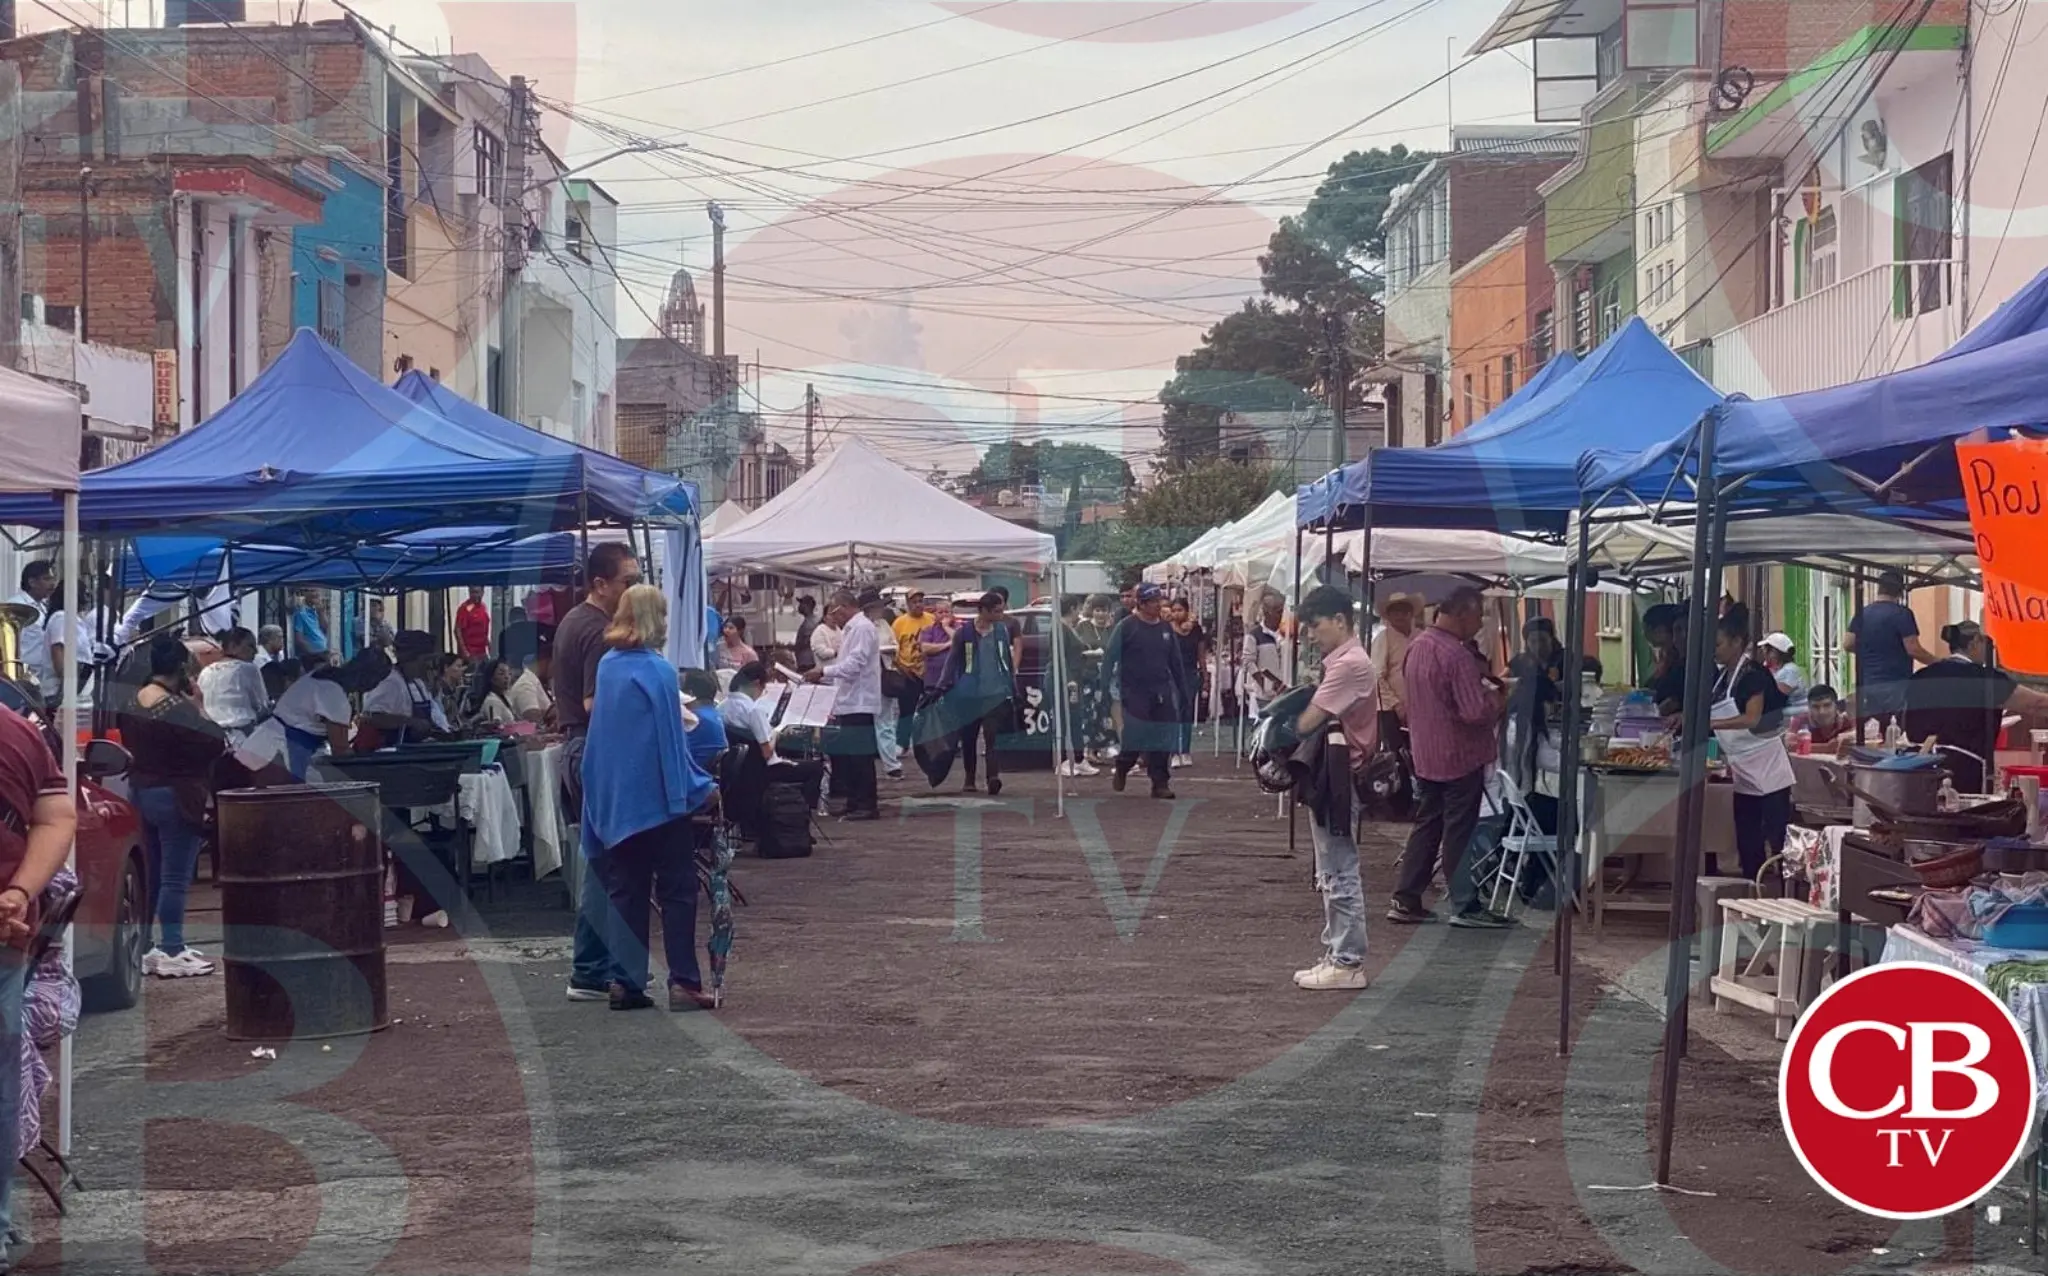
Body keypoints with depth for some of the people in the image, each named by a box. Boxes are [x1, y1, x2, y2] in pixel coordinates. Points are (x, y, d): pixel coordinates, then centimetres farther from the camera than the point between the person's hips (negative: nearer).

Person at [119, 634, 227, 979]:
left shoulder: (133, 705, 7)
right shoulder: (178, 709, -20)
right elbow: (210, 744, -17)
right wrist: (198, 705, -8)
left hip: (142, 792, 9)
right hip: (176, 796, -9)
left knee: (151, 874, 15)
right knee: (175, 878, -5)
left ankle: (144, 948, 18)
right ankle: (171, 952, -5)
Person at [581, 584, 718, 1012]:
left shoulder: (607, 666, 5)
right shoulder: (657, 670, -14)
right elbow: (671, 739, -13)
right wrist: (699, 786, -5)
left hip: (614, 797, 6)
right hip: (657, 796, -6)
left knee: (626, 891, 10)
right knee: (677, 889, 2)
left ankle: (625, 981, 7)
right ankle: (683, 982, -1)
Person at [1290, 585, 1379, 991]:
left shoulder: (1351, 664, -17)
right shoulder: (1338, 663, 15)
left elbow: (1310, 721, -19)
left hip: (1338, 778, -11)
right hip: (1326, 777, 11)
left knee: (1341, 873, -4)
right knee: (1331, 874, 15)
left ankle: (1348, 963, 1)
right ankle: (1337, 955, 22)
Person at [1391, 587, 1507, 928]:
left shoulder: (1417, 646, 5)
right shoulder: (1455, 655, -23)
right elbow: (1477, 711, -27)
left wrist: (1482, 682, 15)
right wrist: (1497, 701, -6)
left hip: (1425, 755, 8)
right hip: (1459, 756, -8)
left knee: (1426, 826, 14)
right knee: (1459, 832, 0)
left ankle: (1405, 900, 15)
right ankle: (1464, 906, 8)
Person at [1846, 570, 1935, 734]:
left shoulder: (1862, 614, 8)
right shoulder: (1901, 613, -8)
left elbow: (1847, 645, 6)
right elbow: (1913, 649, -13)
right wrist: (1936, 663, 1)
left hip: (1867, 685, 6)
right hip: (1896, 684, -6)